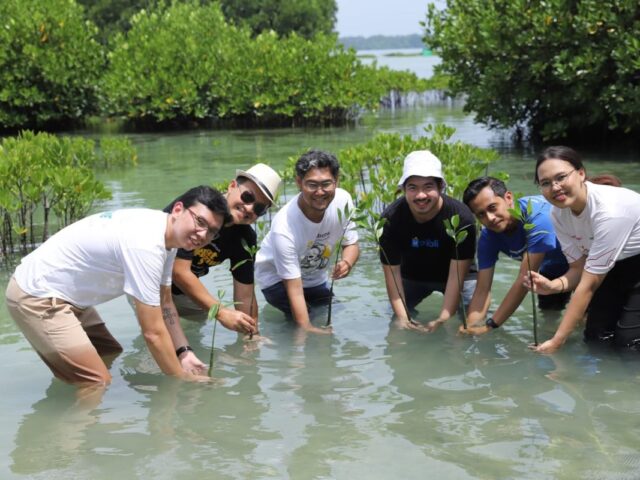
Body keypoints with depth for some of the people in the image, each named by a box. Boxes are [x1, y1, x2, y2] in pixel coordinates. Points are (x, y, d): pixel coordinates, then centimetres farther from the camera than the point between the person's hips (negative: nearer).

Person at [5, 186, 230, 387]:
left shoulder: (166, 235, 1)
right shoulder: (145, 245, -29)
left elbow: (164, 304, 11)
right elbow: (153, 332, -25)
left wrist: (184, 353, 1)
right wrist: (183, 380, -15)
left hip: (62, 294, 11)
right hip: (36, 296, -11)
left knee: (112, 361, 23)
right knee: (98, 385, -17)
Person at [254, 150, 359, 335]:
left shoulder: (342, 200, -24)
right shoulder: (284, 227, -38)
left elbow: (351, 243, -8)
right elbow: (294, 288, -34)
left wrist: (347, 263, -32)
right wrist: (306, 329, -40)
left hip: (315, 277, 6)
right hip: (277, 278, -6)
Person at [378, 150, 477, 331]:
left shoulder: (461, 217, -32)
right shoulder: (391, 219, -26)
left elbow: (456, 275, -30)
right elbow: (391, 270, -21)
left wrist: (443, 320, -37)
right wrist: (402, 317, -30)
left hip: (457, 274, -2)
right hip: (411, 277, 2)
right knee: (396, 320, -4)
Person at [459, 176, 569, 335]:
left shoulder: (537, 216, -41)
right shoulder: (488, 236, -20)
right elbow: (482, 289, -21)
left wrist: (490, 325, -39)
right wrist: (471, 326, -39)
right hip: (553, 265, 6)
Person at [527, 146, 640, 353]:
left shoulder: (609, 210, -36)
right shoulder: (559, 214, -14)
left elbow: (589, 283, -31)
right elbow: (579, 269, -6)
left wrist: (556, 342, -29)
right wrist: (553, 285, -30)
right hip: (618, 266, 6)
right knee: (596, 336, -1)